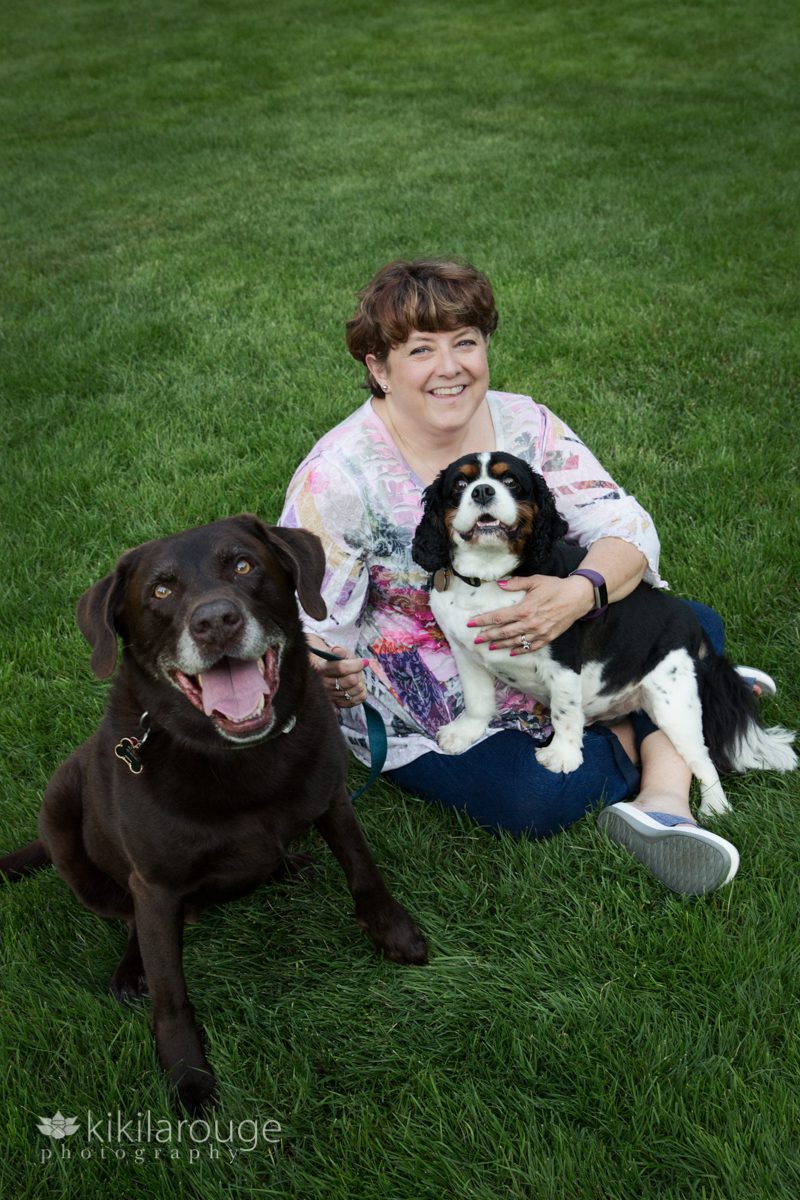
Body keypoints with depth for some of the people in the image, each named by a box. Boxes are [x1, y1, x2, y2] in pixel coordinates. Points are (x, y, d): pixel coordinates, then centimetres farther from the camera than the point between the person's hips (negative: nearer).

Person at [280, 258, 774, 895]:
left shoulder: (524, 425, -9)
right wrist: (325, 674, -44)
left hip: (549, 658, 5)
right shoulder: (339, 473, -19)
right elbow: (307, 621, -19)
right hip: (426, 716, -5)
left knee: (695, 626, -4)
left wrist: (578, 594, -36)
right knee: (539, 796, -29)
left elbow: (626, 526, -14)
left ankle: (664, 799, -18)